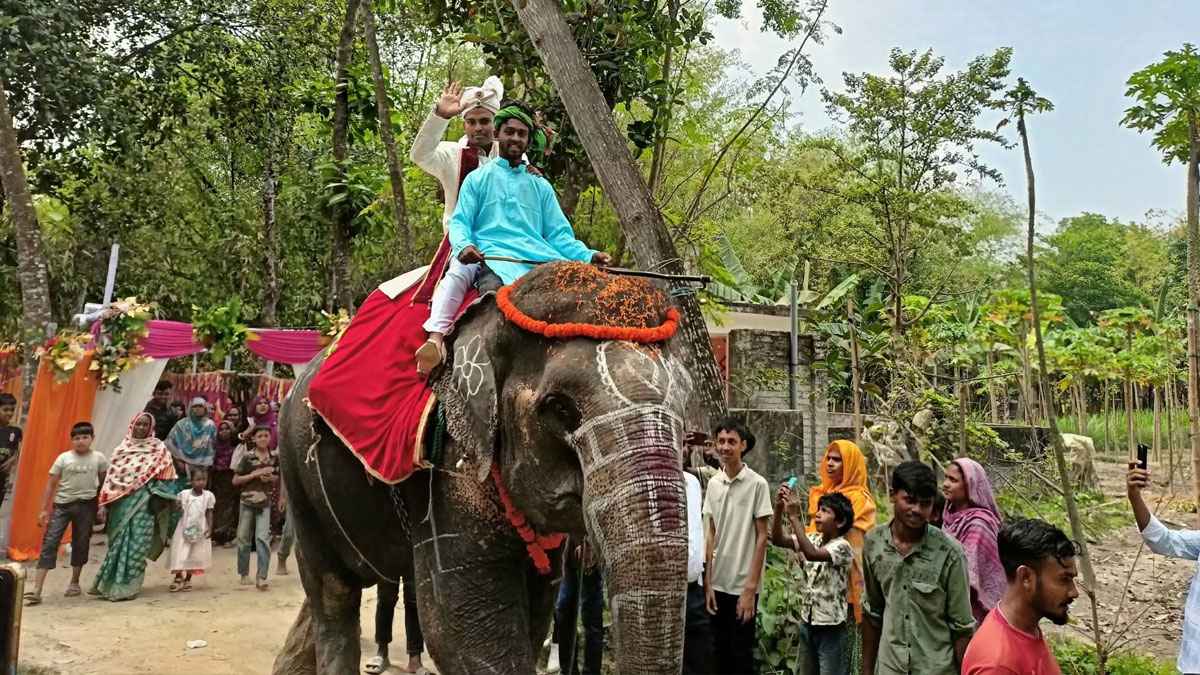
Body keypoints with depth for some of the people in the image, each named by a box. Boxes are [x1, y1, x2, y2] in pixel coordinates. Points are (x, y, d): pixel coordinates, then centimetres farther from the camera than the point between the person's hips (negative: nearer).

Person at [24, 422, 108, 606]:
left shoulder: (99, 458, -1)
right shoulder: (63, 458, -1)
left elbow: (104, 482, 9)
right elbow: (51, 484, 2)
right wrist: (44, 509, 0)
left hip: (86, 505, 0)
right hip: (62, 504, 0)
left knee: (81, 544, 10)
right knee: (49, 543, -7)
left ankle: (74, 582, 29)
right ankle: (36, 591, -8)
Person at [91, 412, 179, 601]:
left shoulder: (158, 448, 2)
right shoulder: (122, 448, 9)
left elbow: (164, 475, -1)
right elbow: (111, 474, 10)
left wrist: (157, 498, -10)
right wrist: (107, 501, 5)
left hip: (144, 500, -3)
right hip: (123, 501, 3)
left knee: (137, 542, -5)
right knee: (119, 541, 5)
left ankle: (128, 586, 1)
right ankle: (111, 583, 16)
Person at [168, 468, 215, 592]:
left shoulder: (208, 496, -3)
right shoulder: (184, 494, -4)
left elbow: (209, 513, 2)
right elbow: (179, 510, 2)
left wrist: (210, 528, -5)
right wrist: (177, 508, -21)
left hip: (199, 530, 1)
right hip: (184, 528, 0)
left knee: (194, 555, 6)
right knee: (180, 554, 0)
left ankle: (188, 579, 18)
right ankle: (178, 578, 13)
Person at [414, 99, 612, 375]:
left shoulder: (541, 186, 26)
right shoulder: (478, 178, 19)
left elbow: (559, 234, 17)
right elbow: (459, 223, 9)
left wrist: (588, 255, -3)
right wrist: (463, 246, -17)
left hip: (537, 255, 3)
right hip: (490, 254, -3)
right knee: (458, 271, -36)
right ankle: (435, 338, -45)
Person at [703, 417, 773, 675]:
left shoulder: (757, 484, -9)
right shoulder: (713, 484, 4)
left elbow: (762, 537, -8)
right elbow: (711, 534, 8)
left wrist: (751, 588, -12)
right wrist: (707, 582, 4)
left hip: (742, 585, -4)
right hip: (718, 583, 5)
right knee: (720, 652, 13)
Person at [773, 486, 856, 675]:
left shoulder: (842, 547, -16)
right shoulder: (812, 539, 3)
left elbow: (812, 554, -34)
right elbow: (777, 540, -7)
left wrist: (793, 517, -34)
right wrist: (779, 508, -21)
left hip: (831, 626, -6)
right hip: (807, 621, 7)